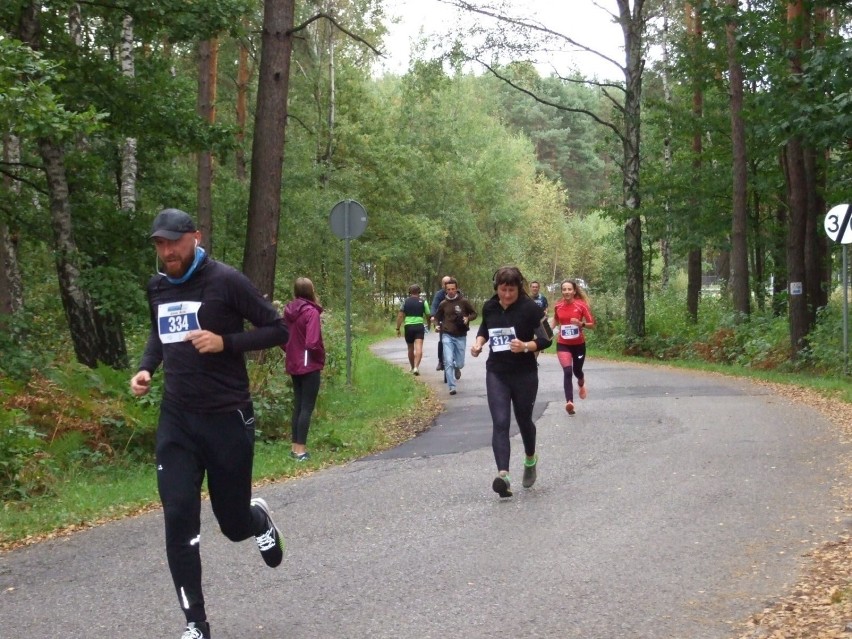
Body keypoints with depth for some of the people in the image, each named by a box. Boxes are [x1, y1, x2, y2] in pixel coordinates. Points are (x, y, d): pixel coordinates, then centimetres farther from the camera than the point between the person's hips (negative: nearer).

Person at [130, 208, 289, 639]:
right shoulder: (157, 288, 8)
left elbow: (277, 330, -7)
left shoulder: (225, 281, -10)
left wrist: (226, 342, -21)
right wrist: (145, 368, 6)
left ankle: (259, 519, 46)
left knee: (233, 524, 7)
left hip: (227, 419, -4)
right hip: (176, 421, 4)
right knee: (178, 520, -7)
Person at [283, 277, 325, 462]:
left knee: (298, 405, 16)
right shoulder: (311, 312, -17)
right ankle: (301, 449, -1)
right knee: (307, 407, -1)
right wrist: (322, 358, -6)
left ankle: (294, 446, 20)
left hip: (294, 365, 7)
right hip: (309, 366, -7)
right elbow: (313, 343, -22)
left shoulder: (289, 311, 4)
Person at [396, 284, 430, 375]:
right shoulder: (422, 302, 4)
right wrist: (428, 322, 30)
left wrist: (398, 328, 1)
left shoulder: (405, 301, 6)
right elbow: (428, 316, 9)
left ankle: (412, 367, 32)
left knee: (410, 348, 18)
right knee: (418, 347, -11)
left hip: (408, 326, 2)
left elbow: (400, 316, -1)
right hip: (419, 325, -2)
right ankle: (416, 367, -28)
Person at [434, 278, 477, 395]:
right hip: (447, 336, 0)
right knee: (448, 362, -13)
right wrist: (437, 325, -2)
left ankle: (456, 368, 45)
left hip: (461, 336, 0)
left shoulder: (463, 302, -3)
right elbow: (437, 317, 17)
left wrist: (468, 318, -13)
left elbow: (474, 313, 6)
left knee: (460, 363, 8)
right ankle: (452, 387, -9)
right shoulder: (443, 304, 2)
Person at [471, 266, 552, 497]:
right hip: (496, 374, 2)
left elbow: (545, 339, -12)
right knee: (500, 423, -12)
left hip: (525, 374, -2)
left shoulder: (530, 308, -12)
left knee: (523, 420, 14)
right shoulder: (489, 307, 2)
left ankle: (530, 459, 44)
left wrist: (526, 346, -31)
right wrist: (479, 342, 3)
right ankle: (503, 475, -23)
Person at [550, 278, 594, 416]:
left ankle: (581, 384, 55)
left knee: (577, 370, 17)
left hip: (579, 344, 0)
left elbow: (591, 324, -7)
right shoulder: (558, 306, -3)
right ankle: (569, 402, -27)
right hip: (563, 344, 0)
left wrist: (581, 324, -26)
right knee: (567, 371, -18)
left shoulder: (582, 305, -11)